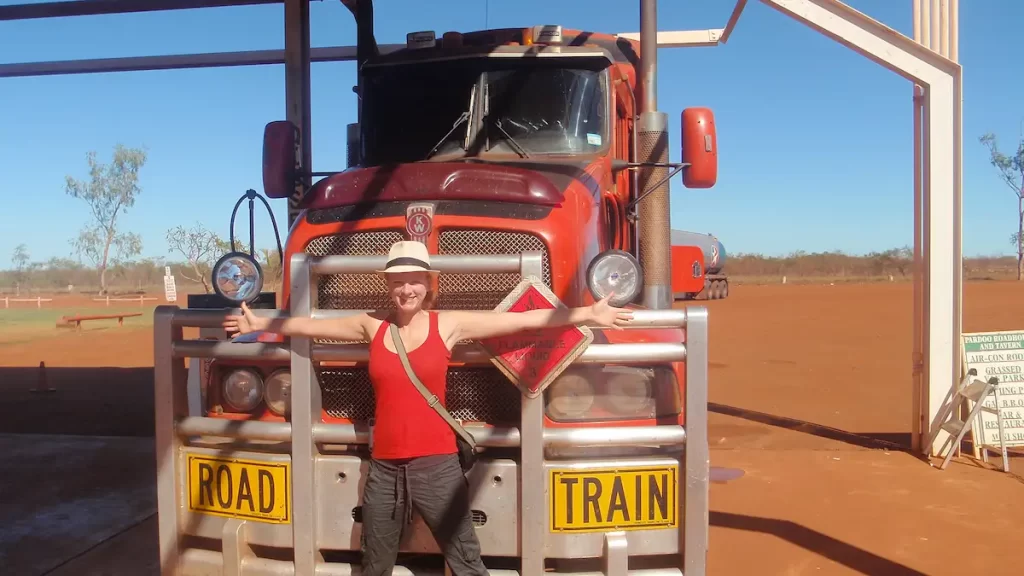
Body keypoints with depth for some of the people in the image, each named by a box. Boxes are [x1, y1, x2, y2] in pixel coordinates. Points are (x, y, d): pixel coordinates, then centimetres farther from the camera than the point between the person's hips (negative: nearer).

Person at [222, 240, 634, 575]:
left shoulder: (449, 324, -5)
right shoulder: (372, 325, 3)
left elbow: (525, 320, -10)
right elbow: (310, 326, 16)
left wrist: (588, 315, -12)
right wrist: (260, 325, 27)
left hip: (437, 465, -3)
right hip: (384, 468, 3)